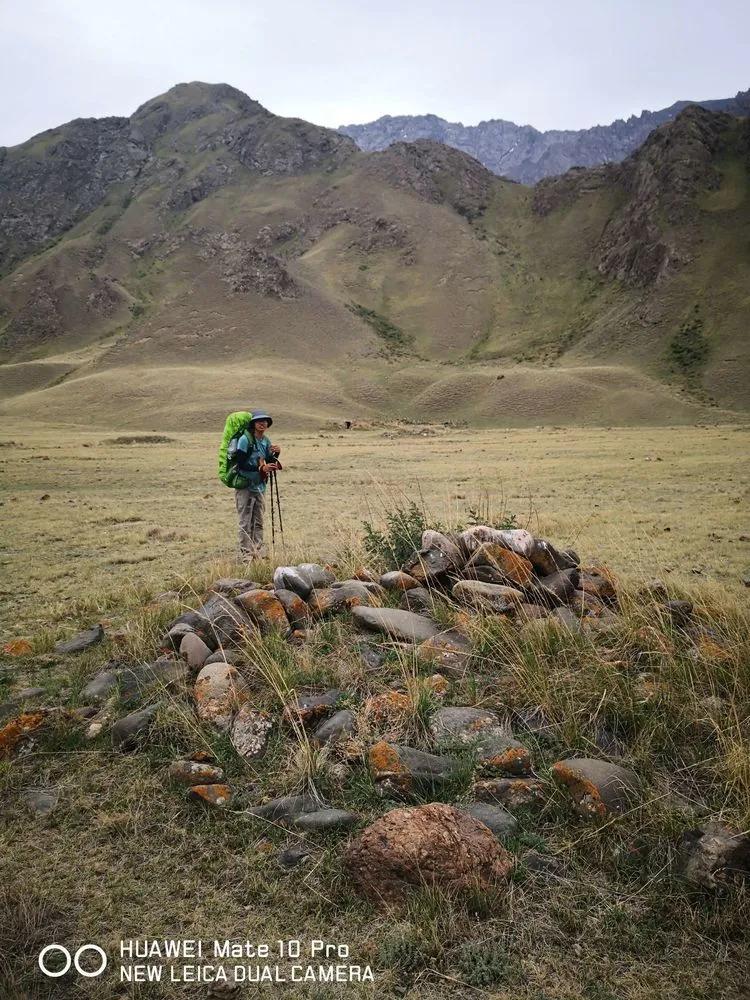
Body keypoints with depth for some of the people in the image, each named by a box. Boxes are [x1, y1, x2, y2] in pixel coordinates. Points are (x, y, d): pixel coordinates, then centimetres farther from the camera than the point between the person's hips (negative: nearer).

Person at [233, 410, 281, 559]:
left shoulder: (266, 441, 8)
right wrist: (261, 469, -26)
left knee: (258, 523, 14)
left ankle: (259, 552, 22)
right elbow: (241, 464, -19)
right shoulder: (245, 439, -14)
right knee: (246, 523, -3)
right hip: (245, 486, -7)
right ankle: (246, 554, 3)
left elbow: (269, 463, 13)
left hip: (260, 486, 7)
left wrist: (276, 454, -6)